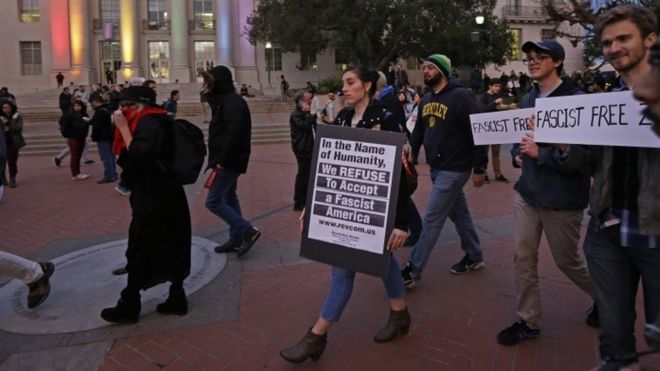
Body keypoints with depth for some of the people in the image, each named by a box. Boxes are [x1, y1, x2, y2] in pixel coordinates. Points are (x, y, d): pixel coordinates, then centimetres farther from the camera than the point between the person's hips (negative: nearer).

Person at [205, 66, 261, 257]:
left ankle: (248, 231, -4)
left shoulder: (232, 103, -19)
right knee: (229, 198, 15)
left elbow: (234, 134, -27)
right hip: (230, 161, 10)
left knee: (213, 201, -7)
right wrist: (221, 160, 14)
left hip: (229, 162, -10)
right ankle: (236, 239, 24)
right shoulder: (228, 101, 14)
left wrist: (222, 160, -22)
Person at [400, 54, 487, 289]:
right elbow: (418, 133, 15)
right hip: (436, 168, 8)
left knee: (432, 220, -5)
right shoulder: (426, 100, 10)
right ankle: (474, 257, 35)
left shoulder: (461, 97, -15)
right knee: (459, 214, 19)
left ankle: (412, 271, 3)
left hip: (454, 170, -8)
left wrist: (479, 168, -16)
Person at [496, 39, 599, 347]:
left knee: (567, 261, 11)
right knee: (523, 258, 6)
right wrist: (517, 153, 1)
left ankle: (603, 297, 41)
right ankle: (528, 321, 20)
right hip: (527, 192, 6)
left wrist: (540, 153, -25)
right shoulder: (528, 99, 9)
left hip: (562, 198, -6)